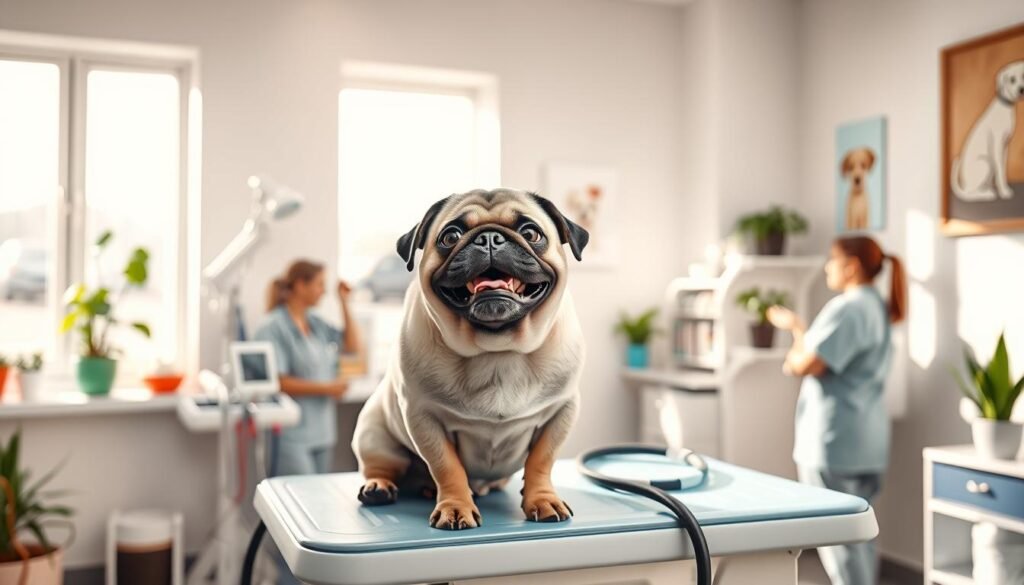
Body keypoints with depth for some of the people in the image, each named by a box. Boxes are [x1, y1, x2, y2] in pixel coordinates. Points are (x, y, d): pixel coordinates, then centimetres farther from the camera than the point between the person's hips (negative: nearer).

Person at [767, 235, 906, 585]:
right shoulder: (877, 308, 15)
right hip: (865, 441, 10)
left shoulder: (848, 308, -16)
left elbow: (807, 364, -22)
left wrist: (792, 359, -1)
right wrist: (797, 327, 24)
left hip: (835, 440, -10)